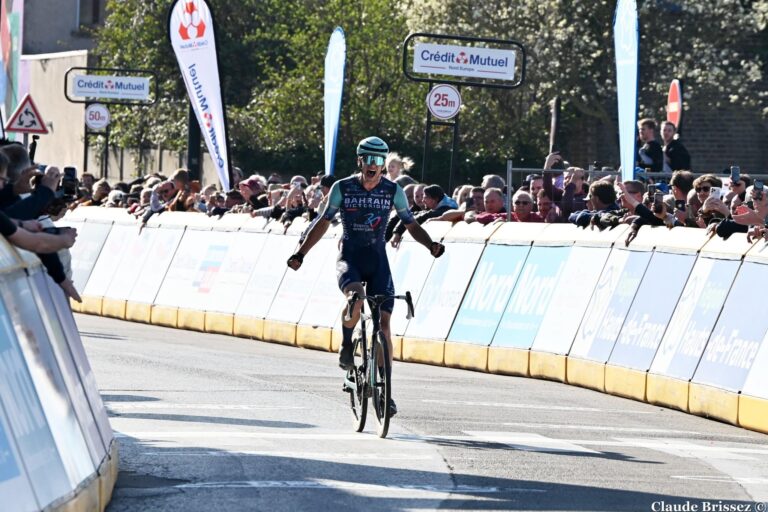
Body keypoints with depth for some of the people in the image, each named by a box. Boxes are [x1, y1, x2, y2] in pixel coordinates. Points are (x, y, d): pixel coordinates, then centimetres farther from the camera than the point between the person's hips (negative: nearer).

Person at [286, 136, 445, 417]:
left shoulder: (393, 191, -2)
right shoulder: (342, 188, -5)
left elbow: (411, 225, 6)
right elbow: (324, 222, 6)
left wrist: (430, 245, -13)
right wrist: (301, 253, 2)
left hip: (377, 259, 2)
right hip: (349, 257, -2)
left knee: (383, 322, -7)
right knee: (356, 296, -35)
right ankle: (346, 344, -5)